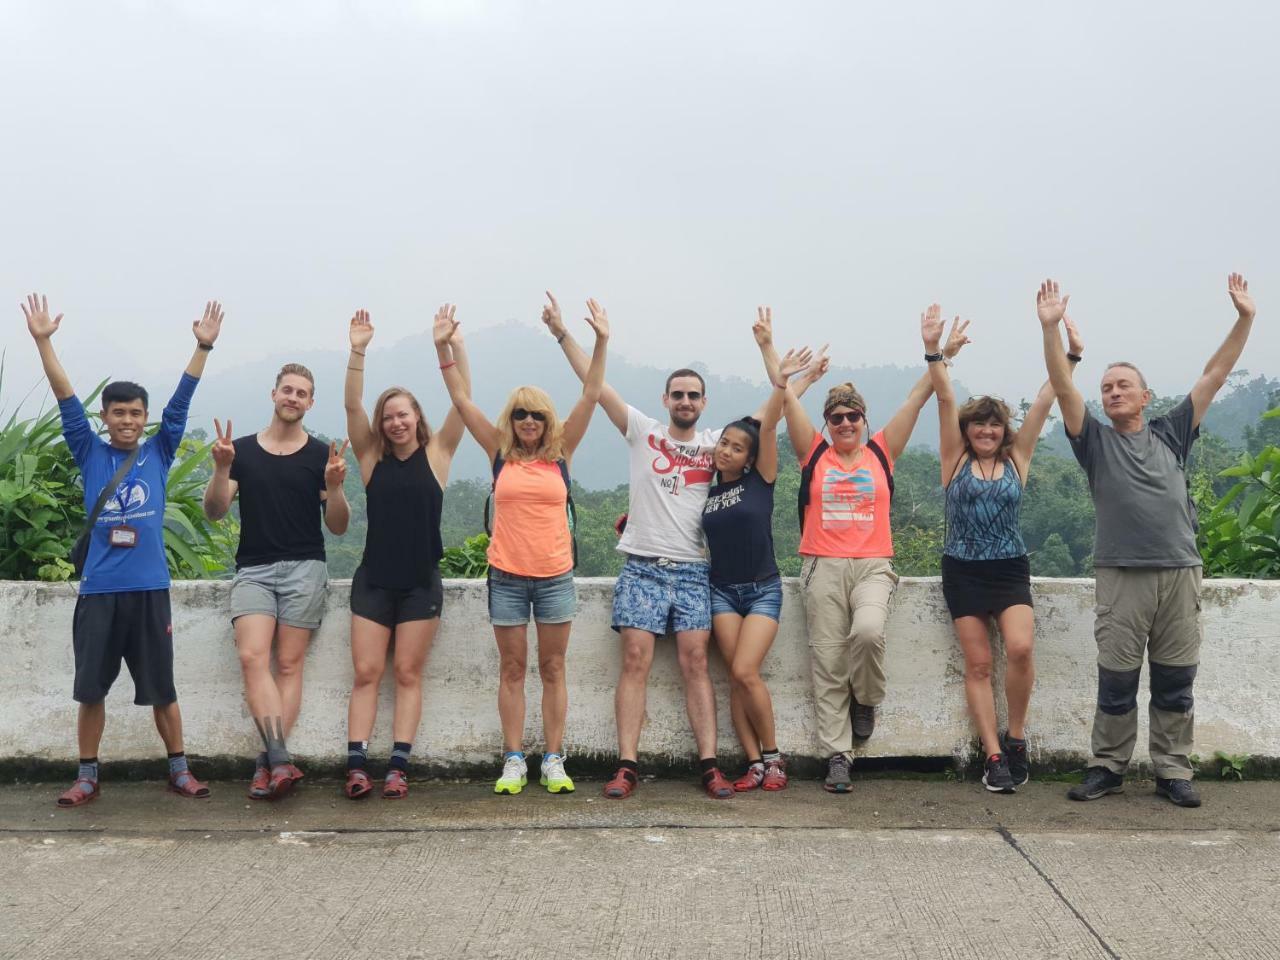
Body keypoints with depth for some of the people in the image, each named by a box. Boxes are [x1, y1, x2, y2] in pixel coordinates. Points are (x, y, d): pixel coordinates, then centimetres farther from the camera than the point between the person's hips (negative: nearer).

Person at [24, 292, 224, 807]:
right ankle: (87, 777, 19)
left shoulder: (158, 453, 6)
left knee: (161, 688, 7)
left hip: (149, 589, 0)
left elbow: (181, 401, 0)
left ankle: (179, 770, 19)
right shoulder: (90, 454, 6)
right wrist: (43, 341, -8)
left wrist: (203, 346, -7)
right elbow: (66, 400, -1)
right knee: (91, 689, 6)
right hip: (98, 590, 0)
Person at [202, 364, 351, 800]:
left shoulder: (321, 454, 6)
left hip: (304, 568, -1)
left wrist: (334, 487, -14)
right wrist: (222, 468, -13)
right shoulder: (242, 450, 9)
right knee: (252, 657, -17)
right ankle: (281, 760, -21)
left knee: (289, 664, -5)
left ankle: (266, 763, 0)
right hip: (253, 568, 1)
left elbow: (338, 527, 5)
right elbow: (214, 512, 3)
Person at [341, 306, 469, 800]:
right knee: (366, 673, 0)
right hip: (373, 580, 1)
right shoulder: (372, 457, 3)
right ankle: (356, 765, 0)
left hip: (421, 581, -1)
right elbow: (352, 406, -9)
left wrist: (455, 344, -15)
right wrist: (357, 352, -21)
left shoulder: (436, 454, 1)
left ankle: (399, 766, 6)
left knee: (408, 674, 5)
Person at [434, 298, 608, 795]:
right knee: (511, 670, 7)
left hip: (555, 576, 0)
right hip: (507, 577, 0)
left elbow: (590, 396, -3)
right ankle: (513, 760, 13)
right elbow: (462, 400, 0)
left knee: (552, 669, 7)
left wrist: (601, 343, -10)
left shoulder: (561, 452, 2)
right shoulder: (499, 452, 3)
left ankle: (553, 760, 13)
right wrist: (443, 348, -7)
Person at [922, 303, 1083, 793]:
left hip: (1010, 570, 0)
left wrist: (1072, 356, -4)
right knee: (978, 664, -1)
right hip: (964, 572, 0)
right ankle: (994, 756, 3)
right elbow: (945, 401, -7)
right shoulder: (956, 460, 4)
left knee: (1020, 649, -19)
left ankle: (1015, 736, 2)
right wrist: (933, 351, -16)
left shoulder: (1017, 458, 7)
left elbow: (1043, 403, 0)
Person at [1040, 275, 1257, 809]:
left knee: (1175, 682, 6)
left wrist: (1245, 319, 8)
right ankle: (1107, 767, 14)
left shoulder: (1172, 434, 14)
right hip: (1121, 575, -2)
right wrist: (1050, 327, -13)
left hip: (1180, 572, 2)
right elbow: (1063, 388, -4)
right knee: (1117, 681, 3)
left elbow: (1214, 376, 12)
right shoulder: (1095, 441, 7)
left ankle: (1172, 773, 16)